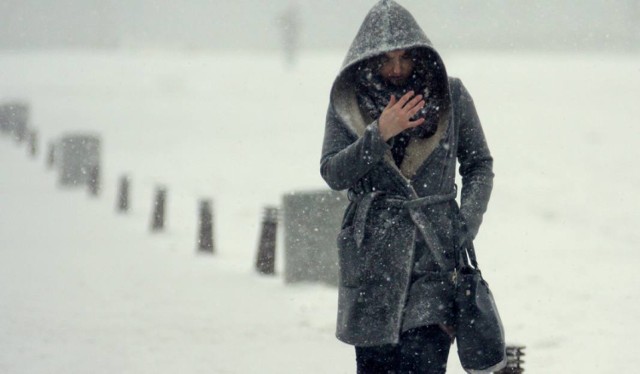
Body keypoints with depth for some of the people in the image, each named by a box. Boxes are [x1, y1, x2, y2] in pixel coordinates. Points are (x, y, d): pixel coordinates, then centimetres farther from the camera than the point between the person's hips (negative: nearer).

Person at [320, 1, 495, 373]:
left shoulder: (449, 94, 4)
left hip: (435, 248, -1)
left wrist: (466, 225, -3)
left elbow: (480, 164, 11)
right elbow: (333, 173, 0)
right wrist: (379, 135, -14)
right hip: (371, 251, 1)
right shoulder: (349, 99, 4)